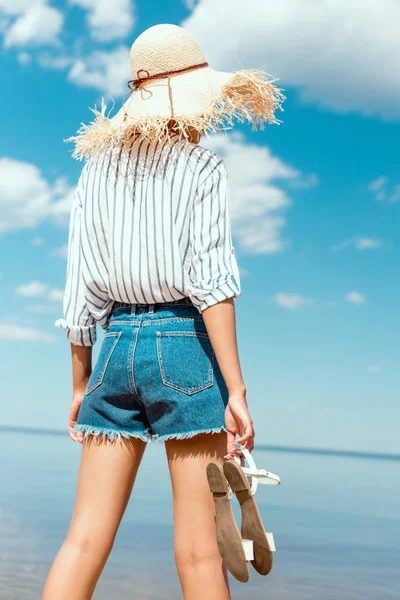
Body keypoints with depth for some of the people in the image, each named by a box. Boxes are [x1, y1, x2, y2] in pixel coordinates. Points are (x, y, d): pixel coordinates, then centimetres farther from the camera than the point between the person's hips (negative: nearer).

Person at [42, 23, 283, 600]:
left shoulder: (96, 168, 13)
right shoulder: (202, 168, -1)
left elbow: (80, 287, 11)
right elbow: (210, 282, -12)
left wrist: (80, 385, 17)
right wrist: (235, 389, -12)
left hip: (116, 348, 5)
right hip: (183, 345, -5)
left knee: (85, 539, 8)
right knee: (199, 549, 2)